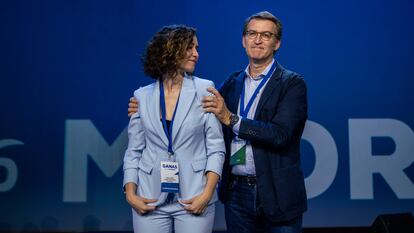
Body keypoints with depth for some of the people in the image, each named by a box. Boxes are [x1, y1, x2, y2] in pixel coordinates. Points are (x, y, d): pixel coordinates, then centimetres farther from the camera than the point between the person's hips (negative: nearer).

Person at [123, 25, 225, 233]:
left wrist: (207, 193, -11)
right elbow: (134, 151, 7)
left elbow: (216, 147, -2)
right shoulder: (142, 96, 4)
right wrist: (131, 194, -4)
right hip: (150, 200, 1)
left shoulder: (204, 90, -1)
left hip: (193, 200, -1)